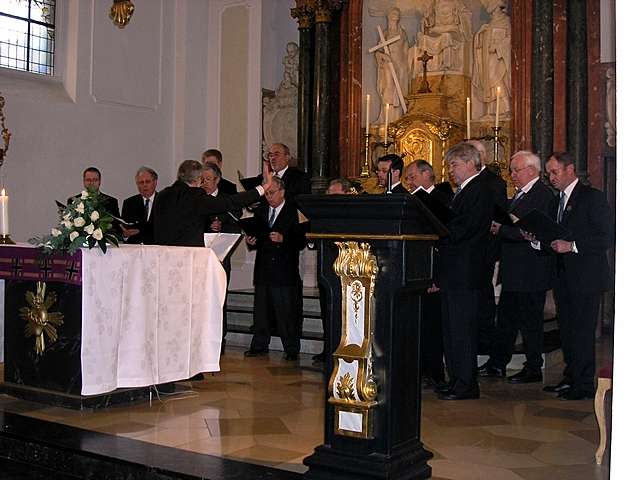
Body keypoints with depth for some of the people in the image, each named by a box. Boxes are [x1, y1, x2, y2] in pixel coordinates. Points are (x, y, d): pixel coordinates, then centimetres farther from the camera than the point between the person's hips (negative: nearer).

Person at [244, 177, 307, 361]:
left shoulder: (294, 212, -4)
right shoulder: (261, 211, 14)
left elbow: (302, 241, -8)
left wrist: (283, 239, -22)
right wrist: (252, 242, -2)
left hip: (285, 269, -5)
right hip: (263, 269, 5)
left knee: (287, 311, -3)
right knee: (261, 310, 10)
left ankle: (292, 350, 6)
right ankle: (259, 346, 21)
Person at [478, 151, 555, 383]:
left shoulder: (543, 195, -14)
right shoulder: (519, 195, 16)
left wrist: (501, 229, -23)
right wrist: (498, 227, 0)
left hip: (530, 272, -9)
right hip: (513, 271, 9)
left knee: (530, 320, 1)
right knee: (505, 318, 14)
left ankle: (533, 369, 12)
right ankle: (496, 364, 23)